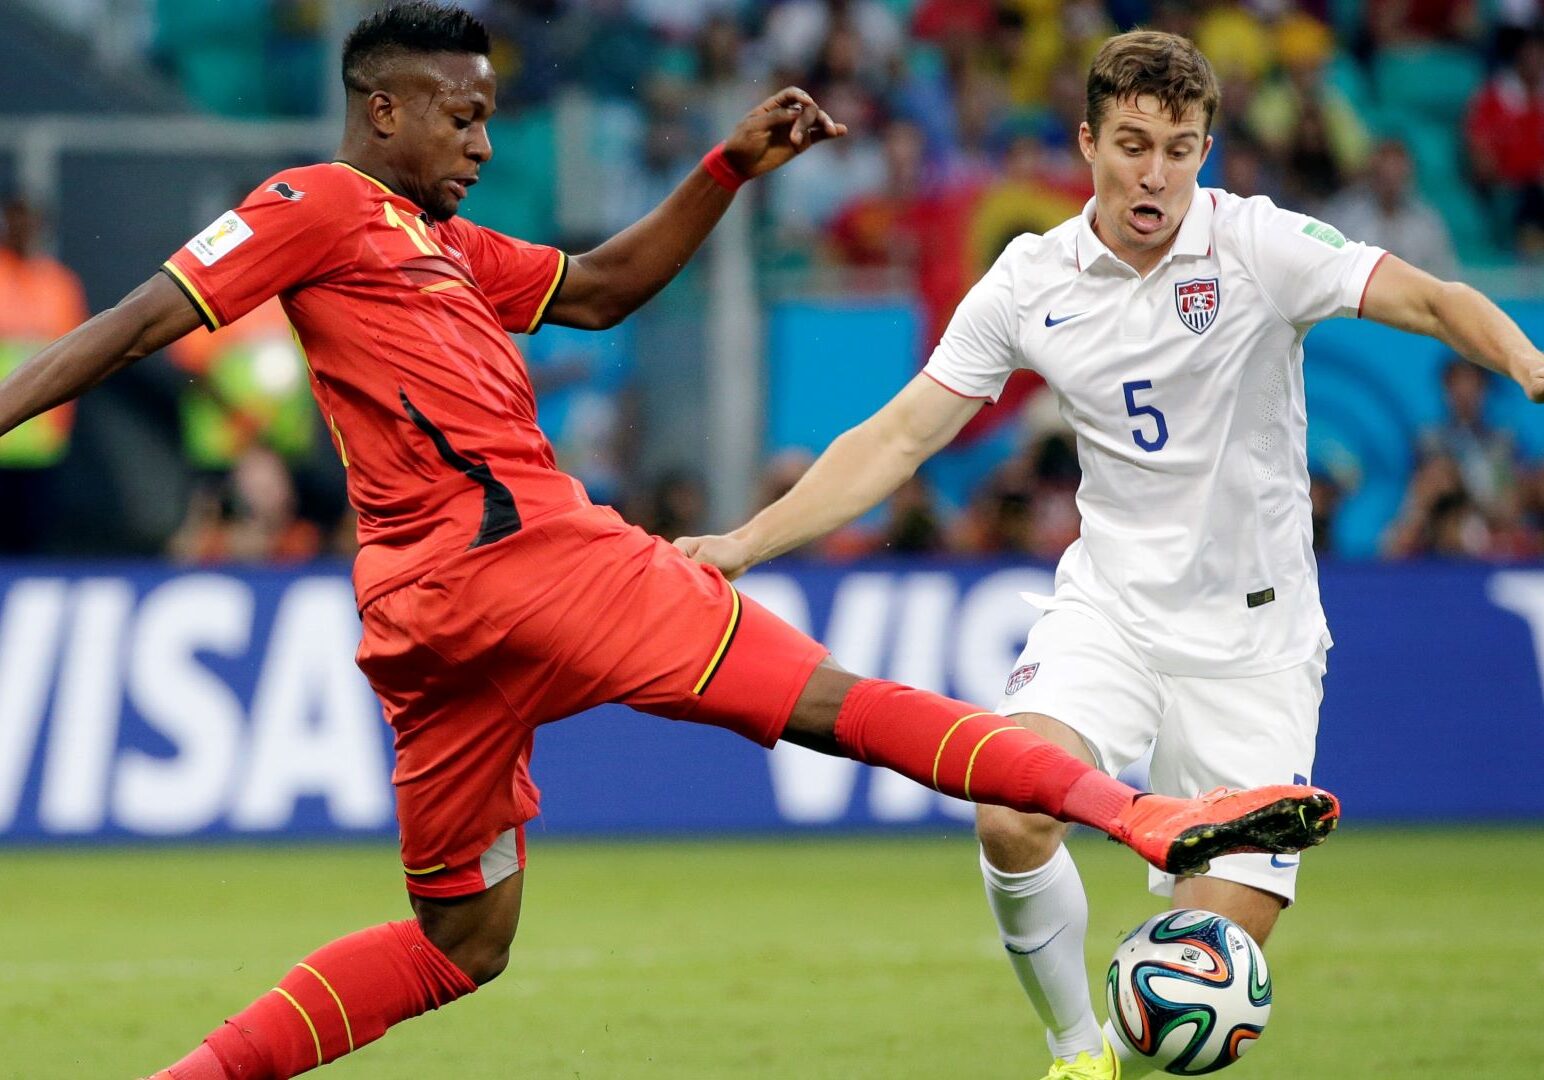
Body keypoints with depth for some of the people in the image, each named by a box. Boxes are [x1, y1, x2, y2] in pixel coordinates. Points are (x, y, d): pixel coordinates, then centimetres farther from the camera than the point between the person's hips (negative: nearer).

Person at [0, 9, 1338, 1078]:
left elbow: (599, 287, 31)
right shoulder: (317, 207, -1)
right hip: (515, 549, -10)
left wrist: (734, 167, 23)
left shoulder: (444, 245, 26)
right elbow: (141, 322, -6)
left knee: (459, 942, 15)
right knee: (827, 698, -14)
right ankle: (1148, 817, -19)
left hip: (428, 618, 10)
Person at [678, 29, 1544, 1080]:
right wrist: (744, 543, -4)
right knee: (1012, 816, -27)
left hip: (1254, 629, -2)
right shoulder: (1032, 281, -2)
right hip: (1111, 606, 2)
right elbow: (901, 438, 3)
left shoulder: (1260, 244, -11)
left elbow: (1432, 301, -20)